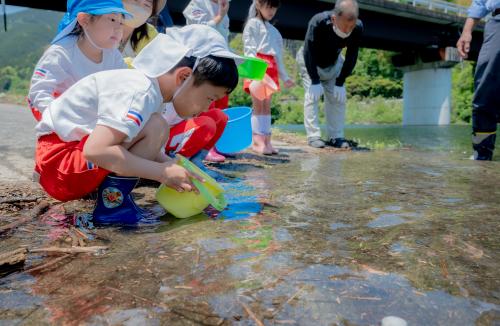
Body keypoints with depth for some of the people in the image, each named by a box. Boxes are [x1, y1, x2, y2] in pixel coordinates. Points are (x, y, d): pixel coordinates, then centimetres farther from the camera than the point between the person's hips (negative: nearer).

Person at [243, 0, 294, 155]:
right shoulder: (253, 23, 4)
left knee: (267, 106, 3)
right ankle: (257, 141, -10)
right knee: (258, 105, -10)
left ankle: (266, 140, 3)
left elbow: (278, 55, 25)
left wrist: (284, 76, 23)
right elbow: (249, 48, -8)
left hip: (270, 68, 7)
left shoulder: (273, 30, 25)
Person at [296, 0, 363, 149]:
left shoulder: (358, 28, -27)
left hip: (333, 63, 4)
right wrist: (315, 81, -31)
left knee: (338, 97, -3)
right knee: (312, 95, -16)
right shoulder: (317, 23, -37)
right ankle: (313, 136, -12)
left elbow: (351, 57, -17)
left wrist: (340, 82, -19)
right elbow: (309, 54, -31)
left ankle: (336, 137, 3)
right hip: (309, 61, -3)